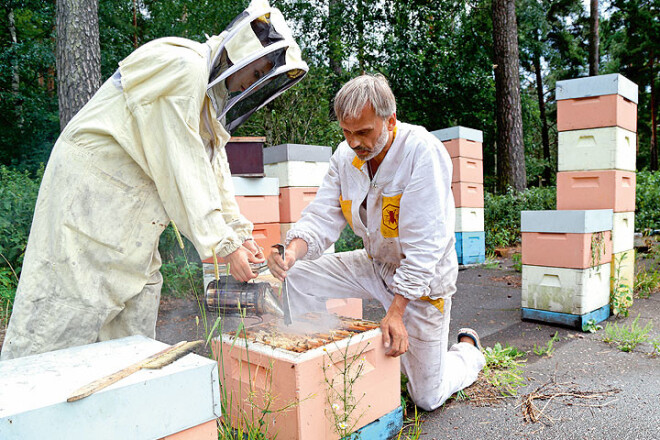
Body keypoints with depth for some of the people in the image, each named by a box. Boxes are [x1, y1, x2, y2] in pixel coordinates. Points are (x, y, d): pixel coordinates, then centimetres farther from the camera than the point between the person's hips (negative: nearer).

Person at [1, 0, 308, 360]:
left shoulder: (211, 94, 13)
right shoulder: (182, 67, -18)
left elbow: (213, 167, 10)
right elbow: (181, 170, -24)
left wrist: (240, 233, 4)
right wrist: (224, 244, -22)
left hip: (130, 207, 10)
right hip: (93, 192, -10)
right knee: (70, 310, -7)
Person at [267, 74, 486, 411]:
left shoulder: (423, 151, -26)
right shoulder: (346, 155, -7)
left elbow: (424, 244, -29)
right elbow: (323, 217, -9)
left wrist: (396, 311, -32)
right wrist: (293, 250, -31)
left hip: (423, 276, -5)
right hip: (374, 265, 5)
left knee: (427, 398, 2)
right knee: (296, 277, -12)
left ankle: (468, 349, 35)